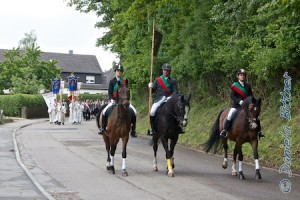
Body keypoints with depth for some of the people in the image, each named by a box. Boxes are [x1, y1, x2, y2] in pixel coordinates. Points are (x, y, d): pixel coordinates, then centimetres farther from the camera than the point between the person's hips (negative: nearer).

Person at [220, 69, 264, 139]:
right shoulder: (235, 85, 0)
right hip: (236, 105, -3)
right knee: (230, 115, -25)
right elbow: (232, 96, -7)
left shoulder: (248, 85, 10)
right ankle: (224, 130, -14)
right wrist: (239, 101, -19)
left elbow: (251, 95, 10)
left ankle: (259, 131, 6)